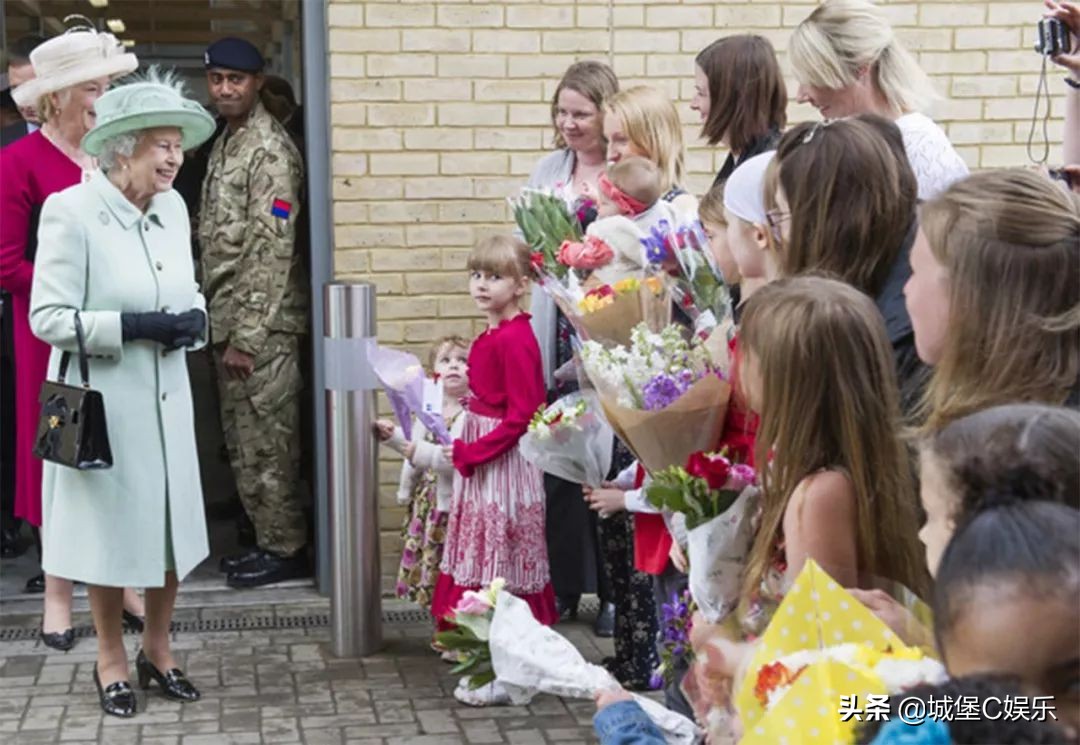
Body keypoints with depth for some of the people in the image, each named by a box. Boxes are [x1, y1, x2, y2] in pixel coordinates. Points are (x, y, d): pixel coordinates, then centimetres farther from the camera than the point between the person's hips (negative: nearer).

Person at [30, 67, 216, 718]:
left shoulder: (173, 206, 2)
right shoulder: (71, 211, -17)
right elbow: (47, 317, -17)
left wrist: (195, 319, -8)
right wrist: (132, 328, -24)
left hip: (166, 396, 6)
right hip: (102, 399, -5)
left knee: (173, 522, 12)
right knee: (112, 529, 8)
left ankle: (158, 650, 31)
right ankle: (112, 659, 26)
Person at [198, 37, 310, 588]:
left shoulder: (270, 148, -14)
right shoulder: (225, 143, 15)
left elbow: (272, 250, -19)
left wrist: (246, 335, -20)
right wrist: (222, 327, 15)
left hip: (261, 327, -9)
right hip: (230, 320, 9)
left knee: (266, 441, -2)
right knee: (242, 440, 14)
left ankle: (285, 549, 8)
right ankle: (267, 539, 24)